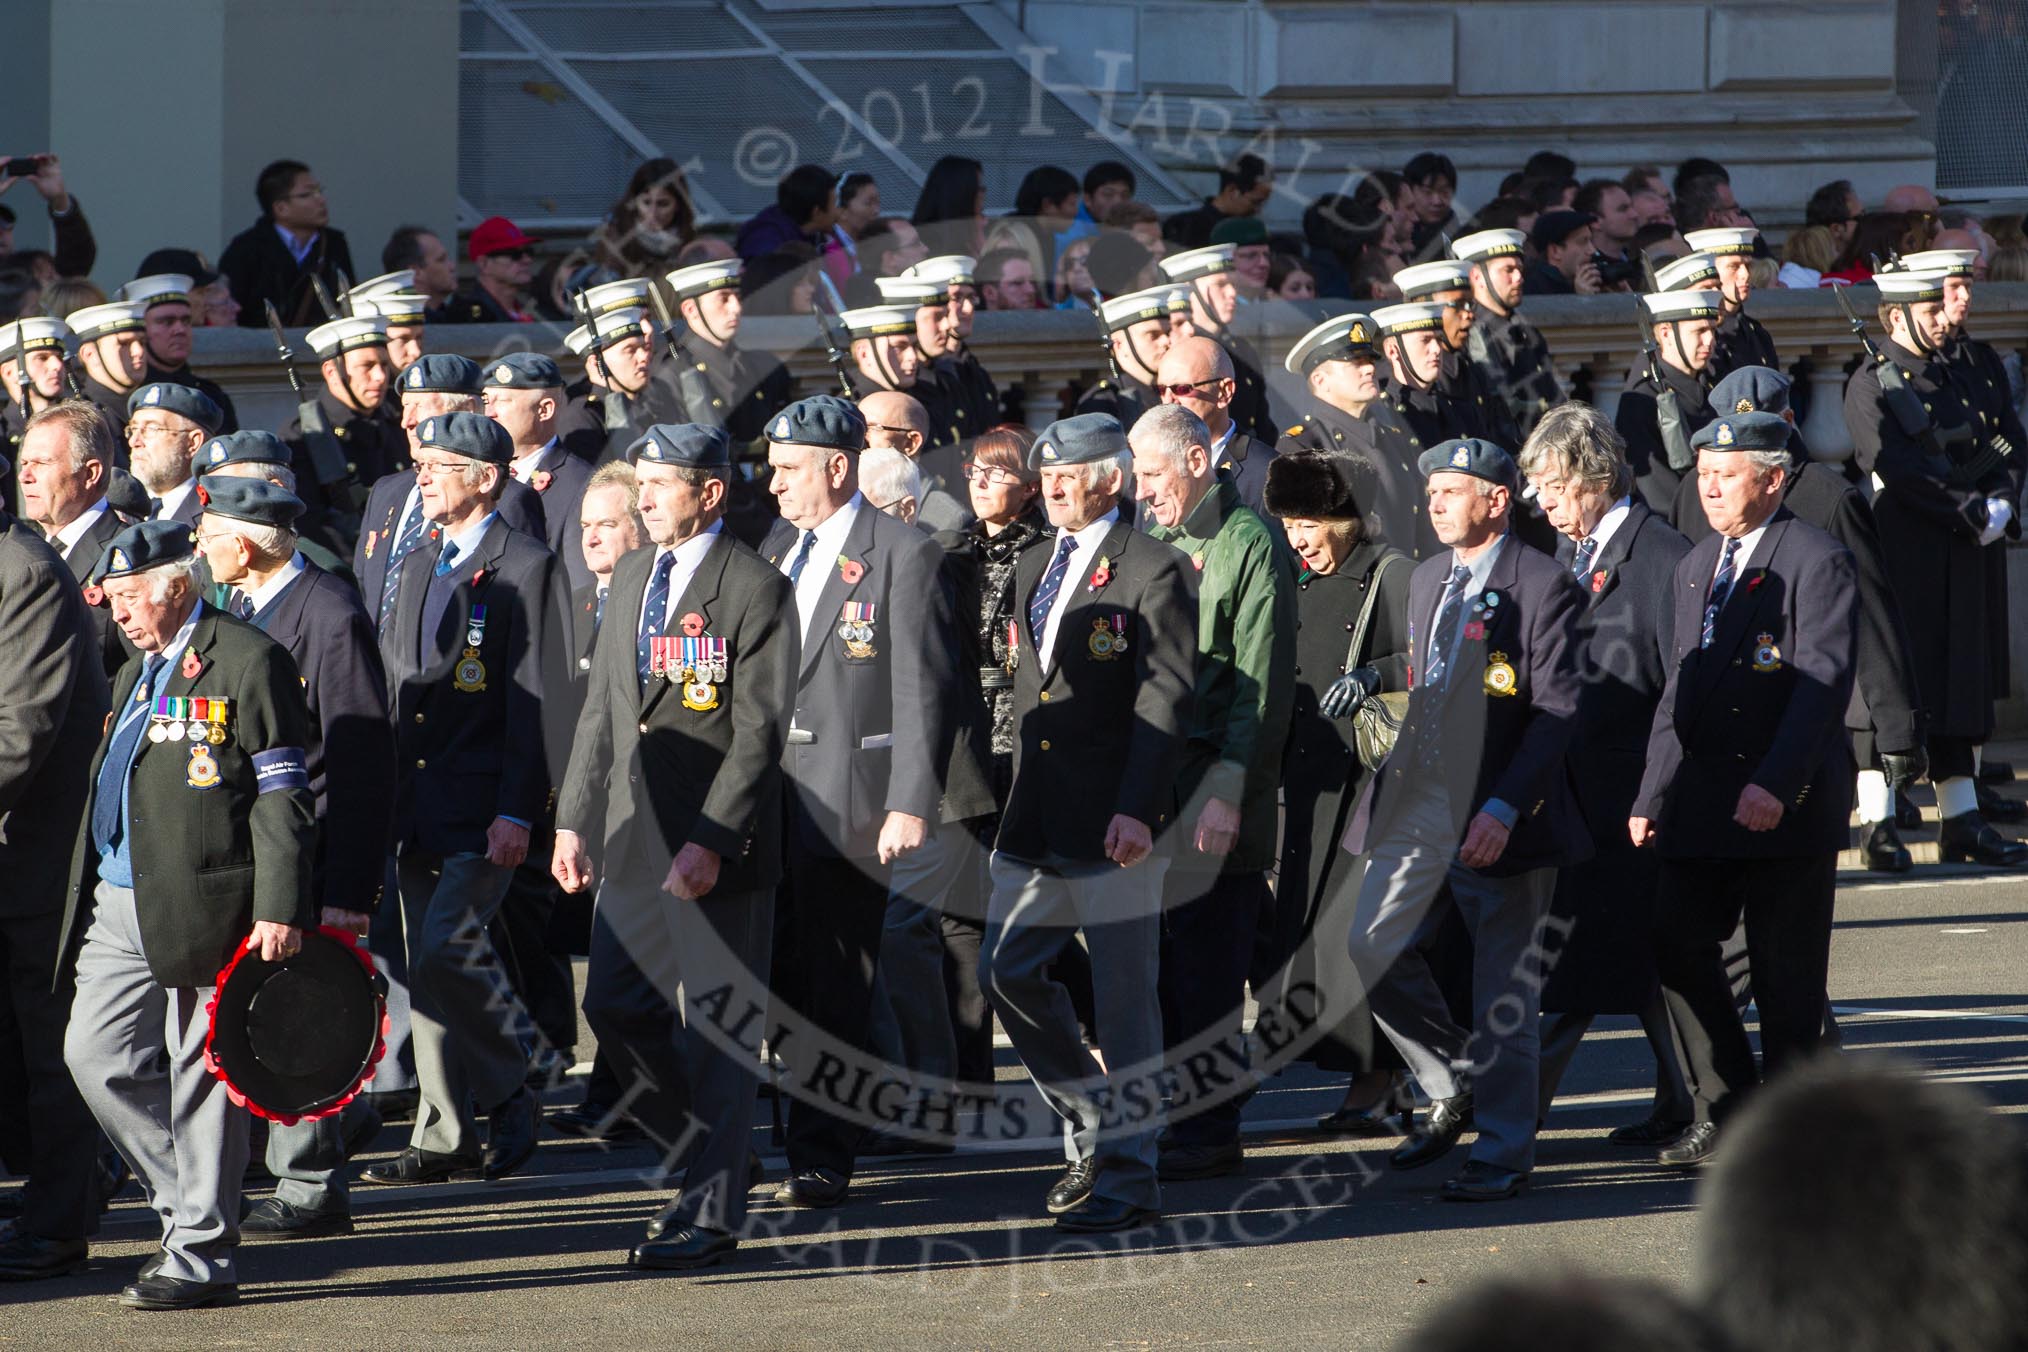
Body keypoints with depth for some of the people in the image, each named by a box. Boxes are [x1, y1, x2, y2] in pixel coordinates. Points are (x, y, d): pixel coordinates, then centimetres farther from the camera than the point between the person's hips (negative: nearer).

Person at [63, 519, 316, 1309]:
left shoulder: (245, 661, -7)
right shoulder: (135, 675, 21)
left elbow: (281, 798, -12)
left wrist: (279, 909, -18)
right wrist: (90, 902, 21)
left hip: (202, 909, -9)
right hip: (119, 910, 9)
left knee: (200, 1078, -4)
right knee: (96, 1055, 5)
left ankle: (202, 1258, 1)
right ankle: (192, 1206, 17)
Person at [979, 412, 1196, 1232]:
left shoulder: (1152, 571, -7)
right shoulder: (1032, 571, 18)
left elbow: (1166, 698, -14)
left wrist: (1136, 809, -22)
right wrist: (1012, 804, 14)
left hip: (1115, 821, -8)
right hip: (1037, 825, 8)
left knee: (1123, 996, -3)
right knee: (1007, 972, 6)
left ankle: (1128, 1174, 3)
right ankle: (1091, 1132, 22)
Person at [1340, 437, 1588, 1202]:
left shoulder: (1543, 586, -9)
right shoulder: (1425, 581, 15)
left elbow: (1557, 710, -14)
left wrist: (1502, 809, -21)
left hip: (1500, 817, -7)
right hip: (1419, 806, 7)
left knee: (1503, 990, 0)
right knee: (1372, 952, -1)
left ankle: (1505, 1152, 9)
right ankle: (1453, 1091, 19)